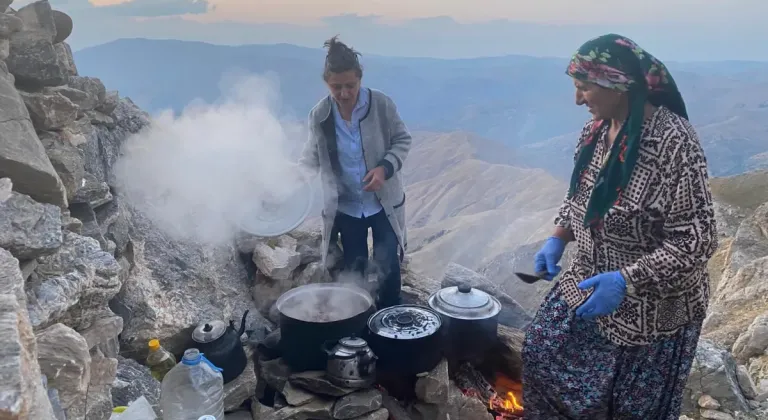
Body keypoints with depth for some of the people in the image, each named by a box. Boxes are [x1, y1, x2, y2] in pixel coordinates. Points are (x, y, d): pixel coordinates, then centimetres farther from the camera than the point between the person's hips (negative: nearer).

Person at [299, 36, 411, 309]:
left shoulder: (381, 104, -16)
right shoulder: (319, 115, -10)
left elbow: (403, 140, -5)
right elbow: (312, 157, 3)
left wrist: (385, 168, -22)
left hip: (384, 204, -1)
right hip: (345, 207, 2)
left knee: (388, 268, 6)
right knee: (354, 273, 14)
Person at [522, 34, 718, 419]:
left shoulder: (672, 140, -26)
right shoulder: (595, 129, -2)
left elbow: (696, 240, -24)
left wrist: (627, 281, -30)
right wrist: (558, 239, -2)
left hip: (651, 306, -7)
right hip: (588, 284, 7)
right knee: (541, 351, 15)